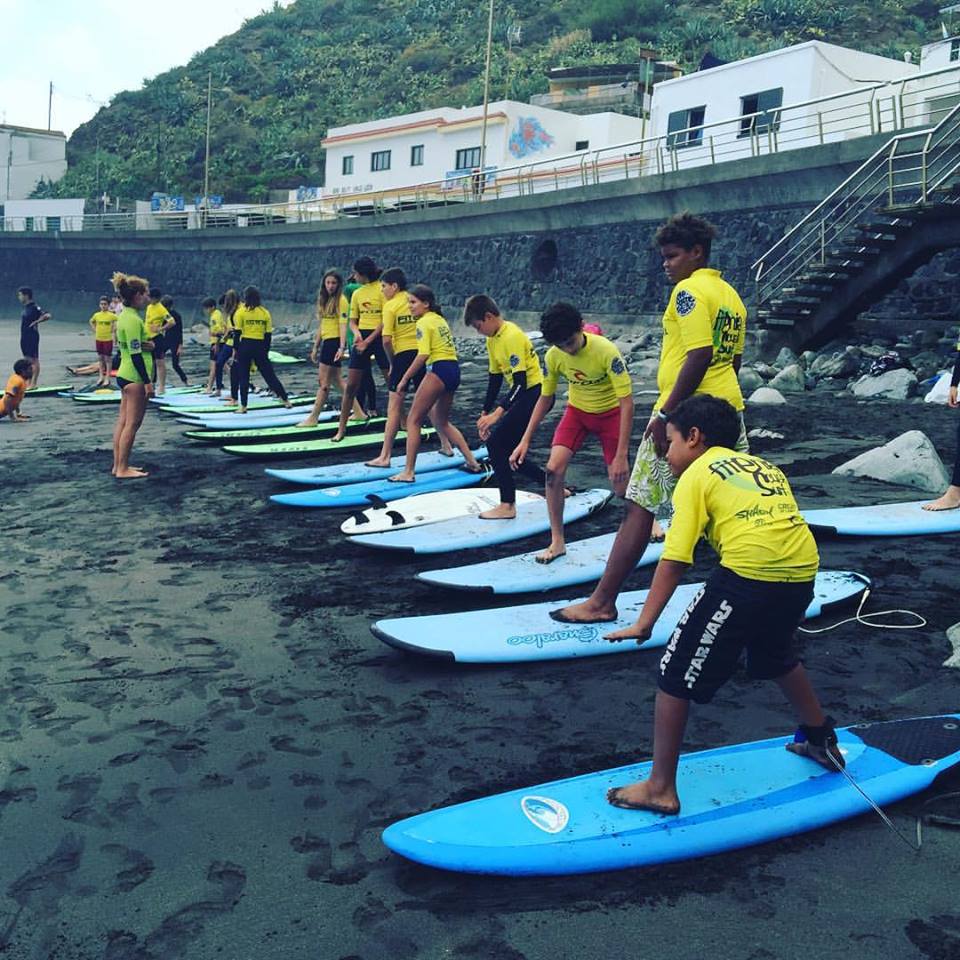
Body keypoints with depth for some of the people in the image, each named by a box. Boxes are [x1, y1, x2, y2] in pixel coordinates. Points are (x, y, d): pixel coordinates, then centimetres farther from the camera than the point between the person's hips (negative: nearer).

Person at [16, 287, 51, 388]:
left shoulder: (34, 308, -14)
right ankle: (29, 383, 18)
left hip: (32, 336, -9)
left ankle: (33, 384, -4)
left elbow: (47, 315, -24)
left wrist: (35, 322, -19)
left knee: (34, 360, -6)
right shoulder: (26, 308, 12)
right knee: (28, 360, 12)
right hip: (25, 337, 9)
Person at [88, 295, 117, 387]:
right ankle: (101, 377, 22)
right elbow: (91, 322, 20)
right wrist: (94, 330, 8)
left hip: (108, 339, -5)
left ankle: (107, 378, 5)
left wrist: (113, 330, -9)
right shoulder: (96, 315, 3)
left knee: (107, 359, 0)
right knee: (100, 358, 12)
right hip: (98, 339, 5)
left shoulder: (112, 315, -10)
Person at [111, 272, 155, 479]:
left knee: (123, 422, 12)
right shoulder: (133, 320, -17)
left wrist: (148, 345, -5)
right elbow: (135, 354, -20)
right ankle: (123, 469, -2)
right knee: (132, 424, -5)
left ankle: (118, 466, 17)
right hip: (135, 378, -10)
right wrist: (148, 382, -19)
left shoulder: (125, 316, 13)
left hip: (125, 375, 10)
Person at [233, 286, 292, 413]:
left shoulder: (241, 312, -2)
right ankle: (286, 400, 10)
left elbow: (237, 332, -4)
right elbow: (268, 334, 5)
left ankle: (243, 406, 3)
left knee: (243, 376, 5)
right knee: (269, 375, 9)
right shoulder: (265, 312, 5)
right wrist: (266, 351, 13)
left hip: (245, 346, -2)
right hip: (260, 346, 2)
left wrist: (235, 350, 1)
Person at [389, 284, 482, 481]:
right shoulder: (440, 319, 19)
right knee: (442, 422, 24)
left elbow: (423, 354, -18)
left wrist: (405, 379, -15)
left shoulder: (424, 322, -7)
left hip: (439, 369, -9)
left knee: (413, 420, -2)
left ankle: (408, 472, -4)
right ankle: (472, 461, 23)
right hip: (454, 370, 9)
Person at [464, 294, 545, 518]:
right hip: (523, 395, 10)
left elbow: (520, 382, -25)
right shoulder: (493, 339, 10)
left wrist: (497, 413, -30)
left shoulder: (512, 336, -20)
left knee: (495, 442, -13)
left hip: (534, 393, -10)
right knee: (507, 449, 8)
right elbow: (495, 377, 17)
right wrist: (485, 412, 14)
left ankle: (507, 505, -6)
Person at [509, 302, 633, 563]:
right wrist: (525, 441, -7)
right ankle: (557, 542, -4)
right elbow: (545, 398, -1)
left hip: (610, 412, -3)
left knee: (621, 486, -3)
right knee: (553, 470, -17)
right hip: (577, 410, 3)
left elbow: (627, 402, -30)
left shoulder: (606, 351, -31)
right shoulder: (553, 356, -17)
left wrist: (621, 455, -33)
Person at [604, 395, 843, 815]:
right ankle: (821, 739, 53)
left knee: (676, 676, 4)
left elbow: (674, 560, -1)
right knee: (776, 657, 36)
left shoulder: (695, 475, 8)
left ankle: (661, 788, 8)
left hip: (748, 572, -7)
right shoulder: (765, 465, 27)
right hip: (802, 572, 8)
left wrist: (644, 623, -1)